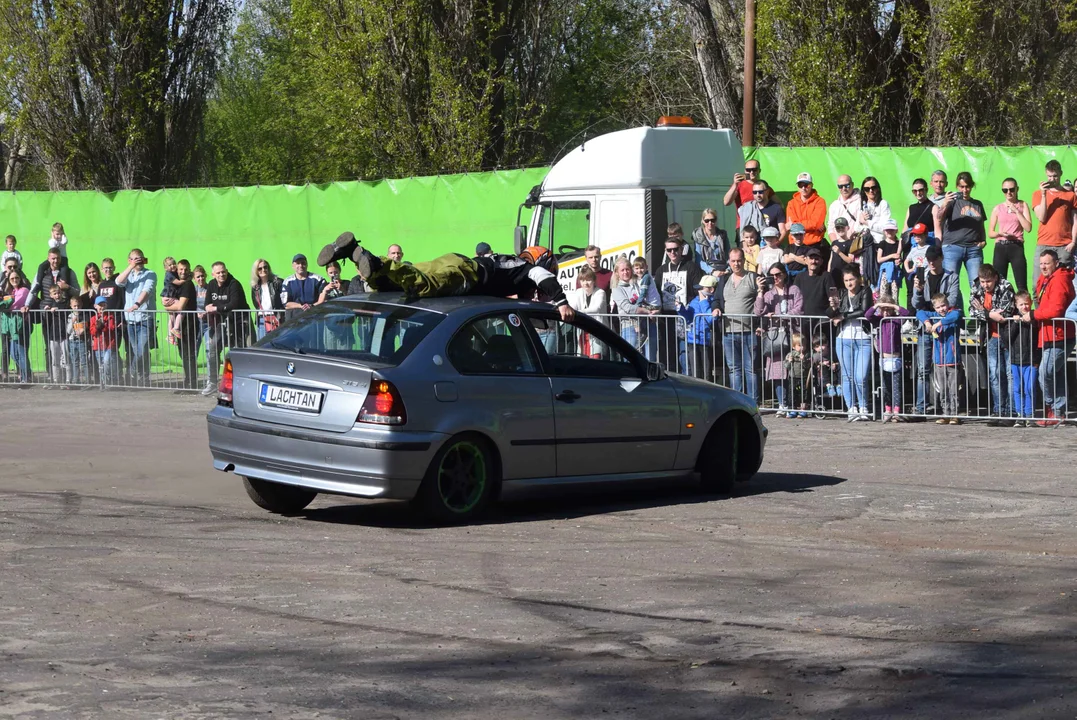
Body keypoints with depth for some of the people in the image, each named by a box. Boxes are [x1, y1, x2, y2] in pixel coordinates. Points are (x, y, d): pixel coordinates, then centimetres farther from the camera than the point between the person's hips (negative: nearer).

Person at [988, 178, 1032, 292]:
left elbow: (1028, 228, -4)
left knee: (1022, 286, -9)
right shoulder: (998, 208, 11)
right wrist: (1000, 233, -9)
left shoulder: (1023, 205, 7)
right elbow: (990, 233, 12)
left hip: (1017, 247, -2)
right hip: (1000, 248, 2)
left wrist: (1016, 211, -6)